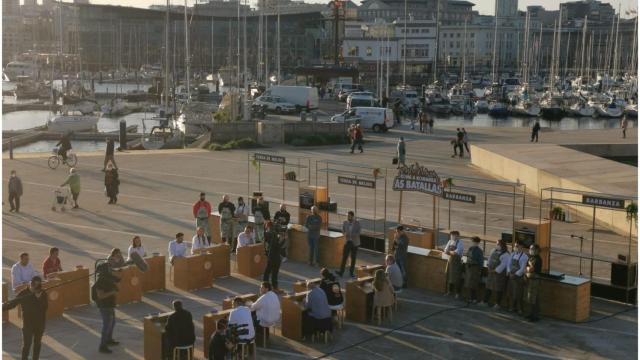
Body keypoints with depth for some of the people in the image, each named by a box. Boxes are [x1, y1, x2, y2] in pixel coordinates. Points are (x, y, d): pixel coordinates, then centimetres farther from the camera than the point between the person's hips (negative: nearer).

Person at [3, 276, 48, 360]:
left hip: (40, 323, 2)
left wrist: (39, 298, -31)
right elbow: (12, 303, -4)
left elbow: (45, 307, -17)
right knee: (26, 344, -4)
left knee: (37, 343, 16)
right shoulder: (23, 294, -10)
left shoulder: (43, 294, -8)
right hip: (28, 323, -2)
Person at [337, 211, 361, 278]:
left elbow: (358, 233, -10)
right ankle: (341, 272, -10)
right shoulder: (345, 223, 0)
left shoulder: (357, 223, -7)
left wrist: (350, 236, -23)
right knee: (344, 257, -8)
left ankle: (351, 272, 16)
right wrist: (345, 234, -19)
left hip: (354, 243, -1)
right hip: (347, 242, 1)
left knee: (353, 258, 6)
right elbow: (343, 231, 5)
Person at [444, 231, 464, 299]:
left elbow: (456, 252, -19)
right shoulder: (450, 242, 7)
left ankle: (457, 293, 4)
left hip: (457, 261, -6)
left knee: (456, 278, -4)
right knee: (449, 276, 10)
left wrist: (449, 252, -5)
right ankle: (449, 291, 23)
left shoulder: (460, 243, -11)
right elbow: (445, 251, 4)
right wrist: (452, 252, -11)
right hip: (450, 260, 6)